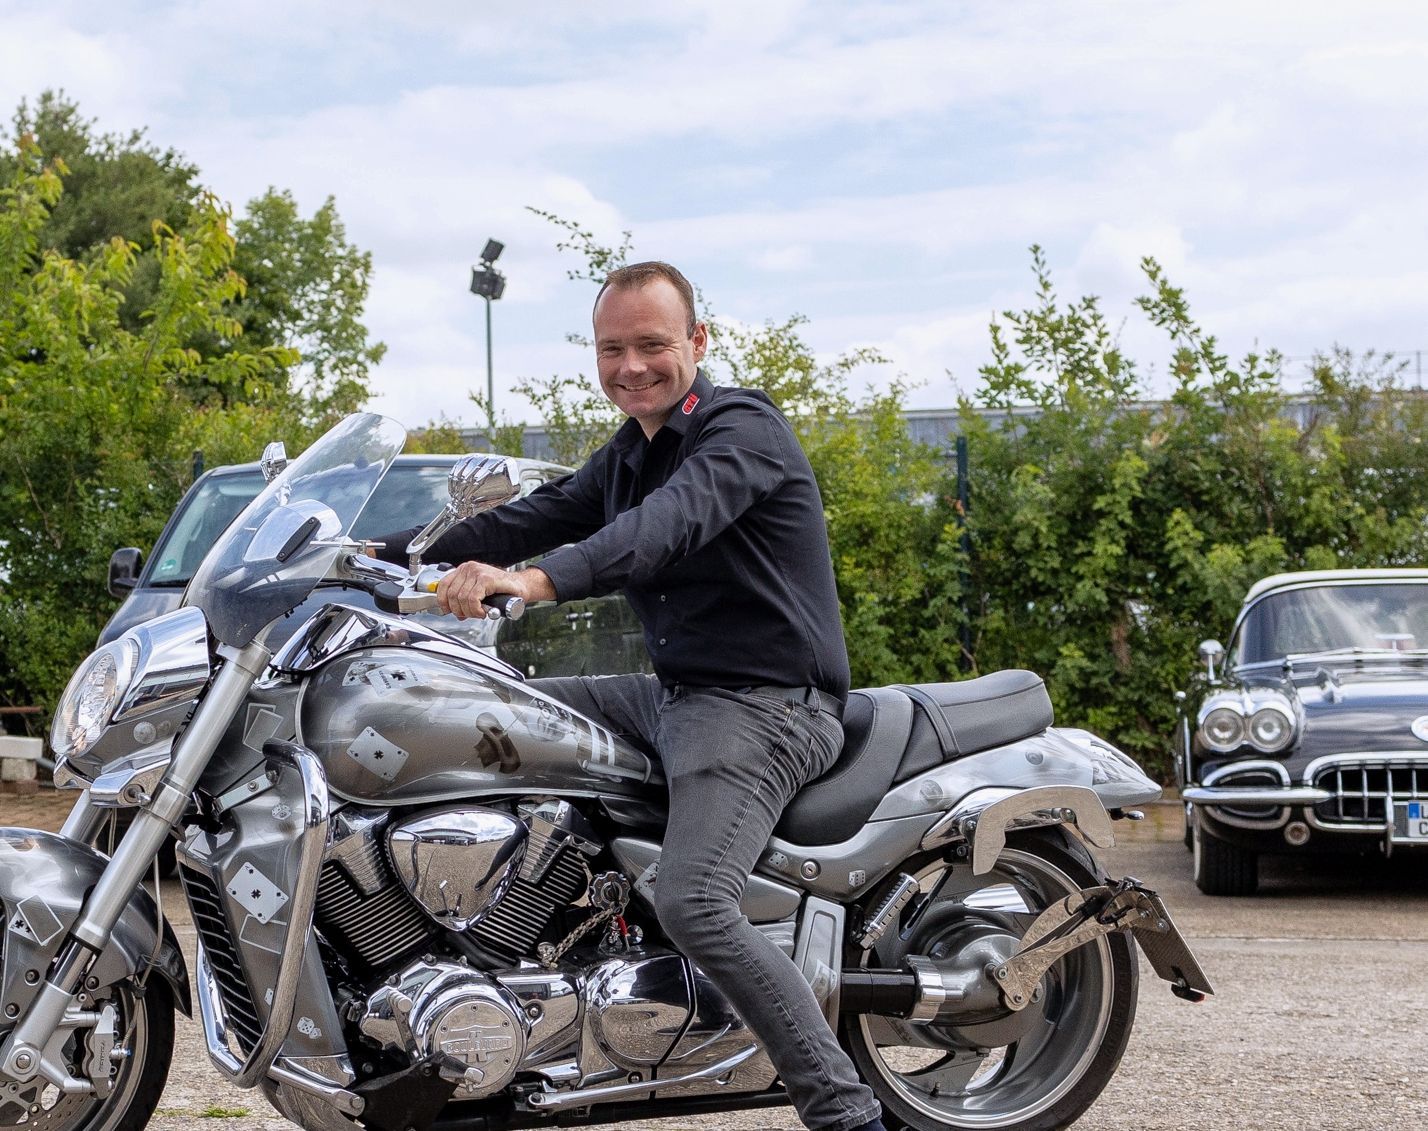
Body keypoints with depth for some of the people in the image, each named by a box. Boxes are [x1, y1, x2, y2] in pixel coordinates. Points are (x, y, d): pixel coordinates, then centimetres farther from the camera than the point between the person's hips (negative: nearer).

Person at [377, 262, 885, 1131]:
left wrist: (539, 580, -46)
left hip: (765, 705, -10)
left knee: (693, 906, -27)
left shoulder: (741, 427, -12)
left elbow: (670, 523, -31)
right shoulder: (630, 453, 18)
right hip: (677, 694, 10)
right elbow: (538, 516, 18)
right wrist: (394, 559, 8)